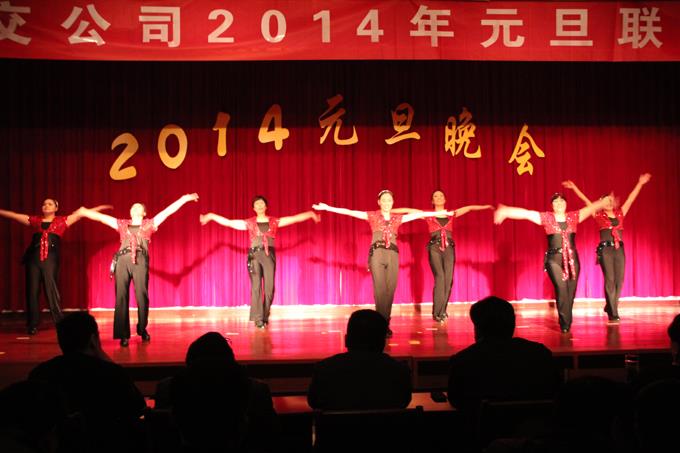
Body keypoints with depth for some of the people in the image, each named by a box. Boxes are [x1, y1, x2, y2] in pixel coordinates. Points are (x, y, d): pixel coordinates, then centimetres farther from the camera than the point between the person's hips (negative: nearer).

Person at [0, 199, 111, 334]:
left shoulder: (62, 221, 9)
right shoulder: (35, 220, 14)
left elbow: (79, 213, 5)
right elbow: (14, 215, 19)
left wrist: (99, 208, 2)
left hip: (51, 260, -2)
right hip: (33, 258, 2)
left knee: (52, 290, -5)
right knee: (32, 290, 2)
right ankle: (32, 325, 7)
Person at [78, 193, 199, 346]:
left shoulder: (149, 224, 17)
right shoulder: (122, 224, 22)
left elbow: (168, 211, 14)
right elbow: (101, 217, 23)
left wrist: (184, 199, 11)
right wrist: (84, 211, 21)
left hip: (140, 261, -1)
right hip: (122, 261, 1)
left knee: (142, 296, -6)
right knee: (121, 296, -4)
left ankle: (142, 330, 11)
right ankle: (123, 334, -3)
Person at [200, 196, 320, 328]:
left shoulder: (274, 221, 9)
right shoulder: (249, 223, 8)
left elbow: (295, 218, 8)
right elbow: (228, 222, 8)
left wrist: (310, 214, 3)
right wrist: (211, 216, 7)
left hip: (269, 255, 1)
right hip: (254, 255, -1)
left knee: (269, 287, -2)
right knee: (256, 287, -7)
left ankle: (265, 317, 13)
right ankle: (258, 319, -6)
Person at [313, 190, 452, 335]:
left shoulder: (397, 218, 14)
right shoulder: (372, 216, 7)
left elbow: (419, 214, 15)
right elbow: (349, 212, -1)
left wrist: (442, 212, 16)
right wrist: (327, 208, -9)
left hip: (393, 255, 3)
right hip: (377, 253, -3)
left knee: (390, 290, 0)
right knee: (380, 289, -10)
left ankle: (385, 324, 8)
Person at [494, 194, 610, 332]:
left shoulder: (573, 216, 8)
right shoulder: (546, 217, 1)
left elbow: (591, 208, 3)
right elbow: (526, 213, -8)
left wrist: (604, 202, -11)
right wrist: (506, 212, -17)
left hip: (572, 258, 3)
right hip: (554, 259, -3)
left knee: (570, 291, 2)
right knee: (561, 289, -14)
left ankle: (567, 323, 16)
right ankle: (565, 323, -5)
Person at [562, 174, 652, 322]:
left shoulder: (620, 214, 13)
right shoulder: (599, 215, 5)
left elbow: (631, 198, 14)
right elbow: (586, 200, 1)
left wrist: (640, 183, 14)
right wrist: (574, 187, -3)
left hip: (619, 249, 4)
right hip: (605, 249, -4)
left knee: (619, 280, 2)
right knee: (610, 280, -7)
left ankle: (610, 307, 22)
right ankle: (613, 314, -4)